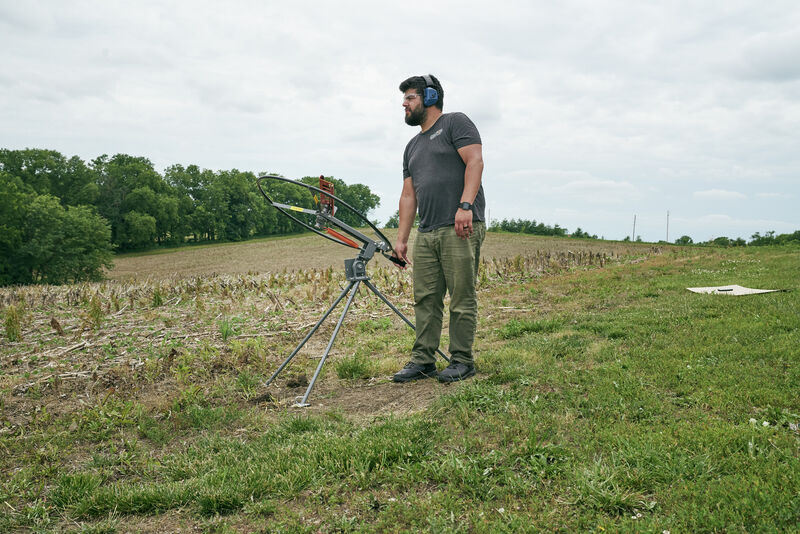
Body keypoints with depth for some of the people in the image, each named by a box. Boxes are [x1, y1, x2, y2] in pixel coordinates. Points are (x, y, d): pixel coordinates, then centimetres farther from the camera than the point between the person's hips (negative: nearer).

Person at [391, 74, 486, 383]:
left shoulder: (455, 123, 4)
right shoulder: (413, 147, 26)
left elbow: (475, 161, -10)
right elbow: (408, 195, 22)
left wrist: (465, 206, -22)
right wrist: (401, 238, 14)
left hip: (460, 229, -7)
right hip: (426, 233, 7)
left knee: (462, 298, -3)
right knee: (425, 299, 5)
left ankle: (462, 361, 4)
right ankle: (423, 361, 11)